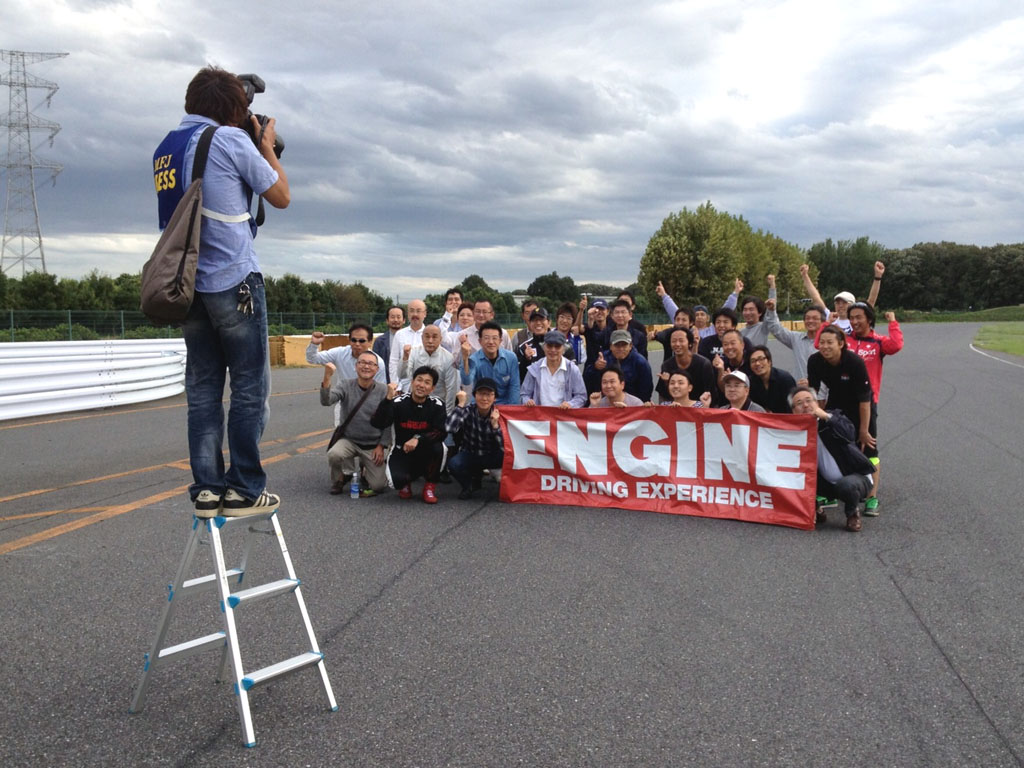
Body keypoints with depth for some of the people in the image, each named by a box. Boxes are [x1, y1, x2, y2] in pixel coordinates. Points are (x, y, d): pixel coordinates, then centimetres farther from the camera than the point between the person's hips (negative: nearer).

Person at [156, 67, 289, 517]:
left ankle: (206, 489, 9)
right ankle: (243, 491, 2)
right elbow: (281, 197, 1)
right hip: (234, 281, -6)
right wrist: (267, 146, 13)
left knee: (202, 389, 8)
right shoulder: (231, 139, -6)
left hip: (187, 284, 7)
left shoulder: (165, 147, 14)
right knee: (249, 388, 0)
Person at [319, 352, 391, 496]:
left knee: (378, 485, -8)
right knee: (334, 455, -32)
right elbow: (326, 401, -27)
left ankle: (366, 471, 29)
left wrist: (381, 446, -7)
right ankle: (344, 475, 4)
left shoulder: (383, 390, -9)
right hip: (349, 440, 0)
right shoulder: (345, 385, -8)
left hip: (373, 445, 0)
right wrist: (327, 378, -42)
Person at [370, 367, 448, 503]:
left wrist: (418, 439, -32)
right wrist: (388, 398, -36)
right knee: (397, 481, -28)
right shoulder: (399, 402, -14)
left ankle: (430, 486, -5)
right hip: (401, 452, -1)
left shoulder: (437, 405, -10)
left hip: (425, 454, 1)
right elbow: (377, 424, -25)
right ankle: (405, 482, 14)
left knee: (438, 447, -32)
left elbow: (441, 432, -18)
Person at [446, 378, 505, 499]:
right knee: (454, 464, -31)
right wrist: (461, 404, -27)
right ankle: (469, 486, 3)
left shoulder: (499, 414, -11)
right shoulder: (468, 411, -12)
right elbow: (450, 428, -31)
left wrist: (495, 424, -30)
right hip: (470, 455, 0)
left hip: (491, 458, 0)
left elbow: (504, 448, -19)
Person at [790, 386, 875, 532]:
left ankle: (852, 514, -1)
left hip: (856, 476, -3)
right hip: (827, 484, 3)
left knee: (846, 485, -36)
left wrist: (826, 416, -32)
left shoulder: (834, 416, -8)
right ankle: (815, 510, 8)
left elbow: (849, 435, -31)